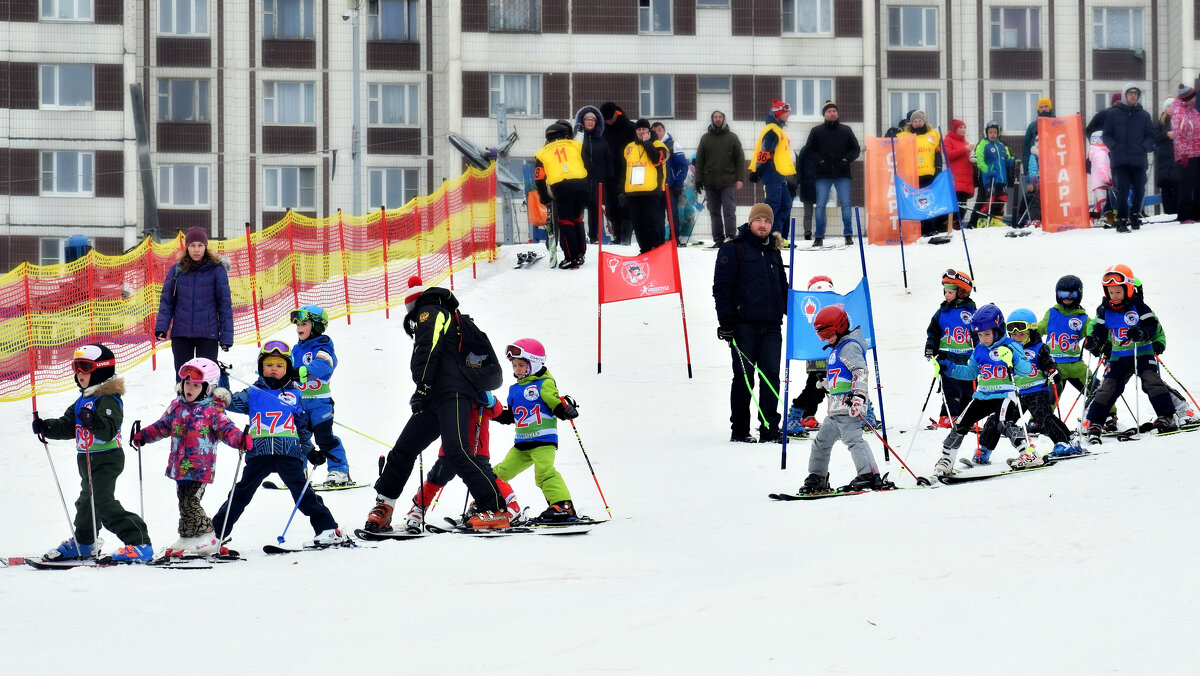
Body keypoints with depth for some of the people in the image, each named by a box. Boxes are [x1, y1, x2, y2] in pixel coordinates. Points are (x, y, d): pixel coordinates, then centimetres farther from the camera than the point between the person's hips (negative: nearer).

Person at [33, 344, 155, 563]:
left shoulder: (108, 399, -17)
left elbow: (109, 429, -29)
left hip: (106, 458, -10)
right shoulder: (83, 400, 14)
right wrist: (46, 427, 3)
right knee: (87, 499, 25)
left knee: (103, 502, -18)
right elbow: (68, 425, 18)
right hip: (87, 459, 10)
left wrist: (93, 421, -47)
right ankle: (83, 543, 45)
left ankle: (139, 543, -19)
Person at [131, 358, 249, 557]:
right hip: (180, 466, 7)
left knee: (191, 501, -12)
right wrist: (143, 435, 18)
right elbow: (163, 426, 23)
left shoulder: (212, 410, -8)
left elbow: (226, 429, -14)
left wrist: (240, 439, -33)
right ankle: (187, 537, 24)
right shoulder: (177, 407, 10)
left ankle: (207, 538, -2)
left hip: (200, 468, -7)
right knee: (184, 502, 13)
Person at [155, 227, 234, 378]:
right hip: (181, 335, 2)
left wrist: (226, 336, -4)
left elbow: (224, 304, 1)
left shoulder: (217, 270, -1)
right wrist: (161, 327, -6)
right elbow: (167, 301, 8)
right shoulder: (177, 270, 5)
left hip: (207, 335, -2)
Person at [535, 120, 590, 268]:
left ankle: (572, 258, 1)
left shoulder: (542, 153, 18)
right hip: (582, 184, 2)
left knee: (565, 223, 6)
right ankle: (580, 254, 23)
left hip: (560, 188, -2)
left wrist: (545, 199, 25)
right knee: (577, 219, 20)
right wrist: (590, 186, 25)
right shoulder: (576, 145, 18)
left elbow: (539, 180, 15)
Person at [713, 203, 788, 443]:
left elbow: (783, 288, 29)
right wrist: (725, 321, -11)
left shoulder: (773, 252, 20)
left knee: (770, 376, -1)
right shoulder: (733, 249, 1)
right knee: (744, 377, -2)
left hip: (771, 325, 5)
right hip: (744, 324, -5)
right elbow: (721, 286, -4)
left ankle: (770, 429, 2)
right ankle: (739, 430, 4)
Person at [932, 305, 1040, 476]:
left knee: (1004, 423, -29)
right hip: (983, 396, 6)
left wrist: (1012, 360, -32)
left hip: (1005, 395, -6)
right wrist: (948, 367, 15)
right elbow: (971, 372, 23)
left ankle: (1028, 455, -25)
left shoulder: (1011, 347, -8)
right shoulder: (979, 350, 10)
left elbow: (1026, 371, -16)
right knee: (961, 423, 3)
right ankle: (946, 459, 16)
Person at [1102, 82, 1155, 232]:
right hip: (1120, 160, -2)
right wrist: (1116, 147, -8)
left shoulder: (1144, 115, 13)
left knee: (1139, 190, 5)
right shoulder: (1113, 113, 7)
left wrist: (1144, 147, -3)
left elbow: (1150, 136, 16)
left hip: (1139, 160, 3)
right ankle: (1122, 221, -12)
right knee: (1122, 190, -13)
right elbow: (1107, 135, 8)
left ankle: (1135, 216, 27)